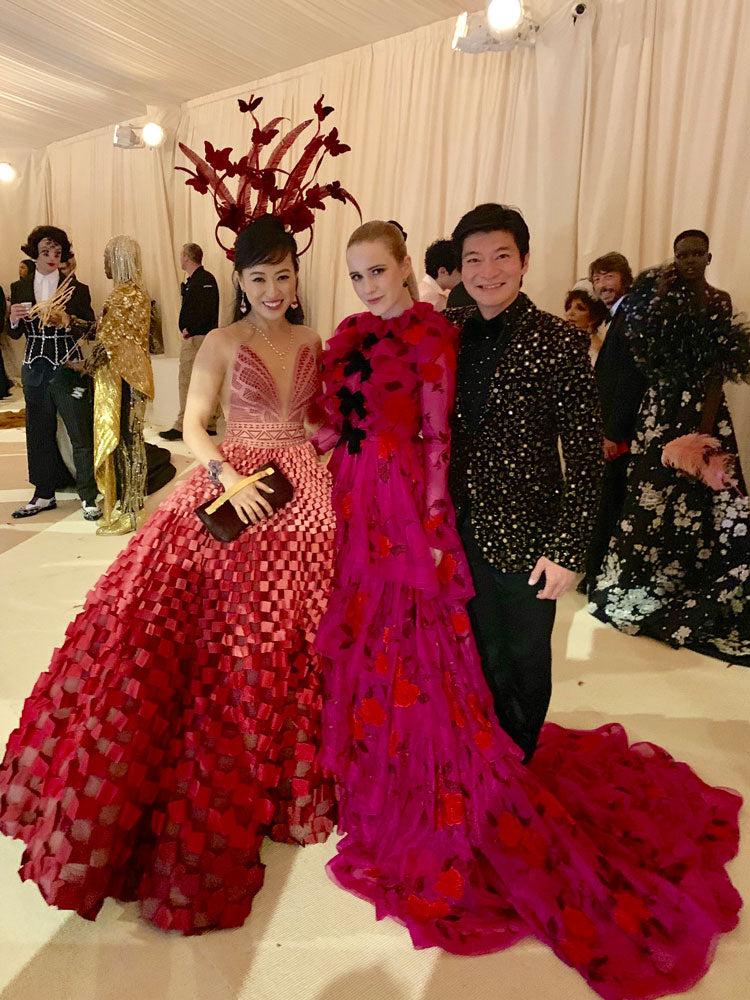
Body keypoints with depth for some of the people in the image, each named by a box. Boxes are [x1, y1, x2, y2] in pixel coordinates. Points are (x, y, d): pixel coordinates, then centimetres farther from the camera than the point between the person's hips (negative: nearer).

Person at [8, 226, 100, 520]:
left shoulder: (76, 289, 1)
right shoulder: (20, 288, 9)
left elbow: (91, 328, -1)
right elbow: (15, 334, 11)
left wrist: (68, 322, -19)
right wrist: (14, 320, -11)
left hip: (68, 368, -3)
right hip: (35, 370, 4)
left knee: (81, 434, -3)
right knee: (39, 433, 10)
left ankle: (89, 497, 6)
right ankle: (44, 494, 22)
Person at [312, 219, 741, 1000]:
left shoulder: (430, 333, -6)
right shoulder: (347, 336, 12)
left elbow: (436, 437, -10)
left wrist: (430, 528, -12)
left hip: (403, 507, -6)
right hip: (349, 504, 6)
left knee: (411, 650, 3)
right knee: (356, 638, 14)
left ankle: (434, 797, 25)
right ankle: (371, 764, 38)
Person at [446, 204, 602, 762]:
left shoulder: (559, 343, -13)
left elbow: (585, 455, -13)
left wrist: (568, 550, -15)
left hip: (526, 537, -4)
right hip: (461, 530, 4)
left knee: (525, 664, 17)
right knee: (481, 655, 22)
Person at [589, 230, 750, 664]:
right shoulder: (664, 294, 7)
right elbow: (644, 350, -8)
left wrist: (706, 427, -15)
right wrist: (657, 299, -12)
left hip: (702, 409, -2)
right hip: (661, 407, 2)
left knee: (700, 496, 1)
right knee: (653, 492, 7)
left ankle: (697, 591, 17)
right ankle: (650, 581, 24)